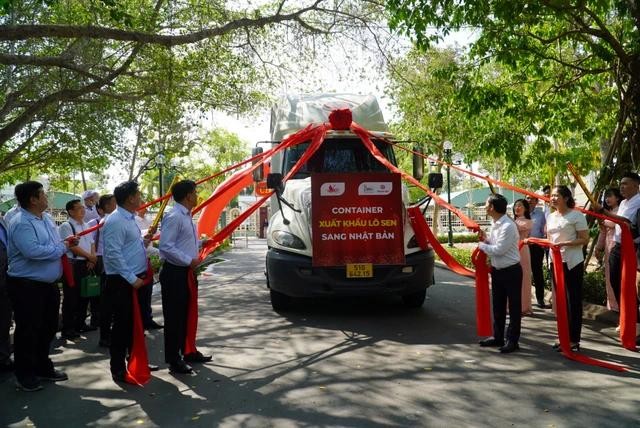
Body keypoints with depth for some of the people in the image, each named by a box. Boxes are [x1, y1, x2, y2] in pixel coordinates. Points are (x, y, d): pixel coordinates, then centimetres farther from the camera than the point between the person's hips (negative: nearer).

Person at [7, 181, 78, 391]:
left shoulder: (46, 219, 10)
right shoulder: (21, 223, -19)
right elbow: (33, 251, -31)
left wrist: (66, 243, 0)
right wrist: (63, 246, -19)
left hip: (49, 284, 9)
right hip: (27, 286, -9)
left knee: (48, 327, 19)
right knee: (28, 331, 3)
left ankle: (42, 367, 35)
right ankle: (25, 374, 18)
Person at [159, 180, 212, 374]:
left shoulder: (186, 216, 13)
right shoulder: (174, 217, -18)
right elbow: (166, 247, -24)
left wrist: (194, 259, 8)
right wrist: (189, 261, -20)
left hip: (186, 272, 10)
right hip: (175, 273, -10)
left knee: (187, 314, 18)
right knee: (174, 317, 0)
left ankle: (187, 352, 32)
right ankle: (173, 360, 9)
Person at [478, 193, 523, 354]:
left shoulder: (508, 226, -23)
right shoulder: (494, 224, 5)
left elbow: (499, 249, -24)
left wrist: (481, 245, -12)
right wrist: (486, 239, -4)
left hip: (511, 271, -9)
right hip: (497, 270, 9)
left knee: (513, 307, 5)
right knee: (498, 306, 17)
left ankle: (512, 340, 14)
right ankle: (498, 337, 29)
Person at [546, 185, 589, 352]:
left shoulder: (576, 215, -9)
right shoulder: (550, 217, 11)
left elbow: (584, 239, -13)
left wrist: (565, 243, -23)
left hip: (573, 263, -7)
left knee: (574, 301, 0)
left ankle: (574, 340, 7)